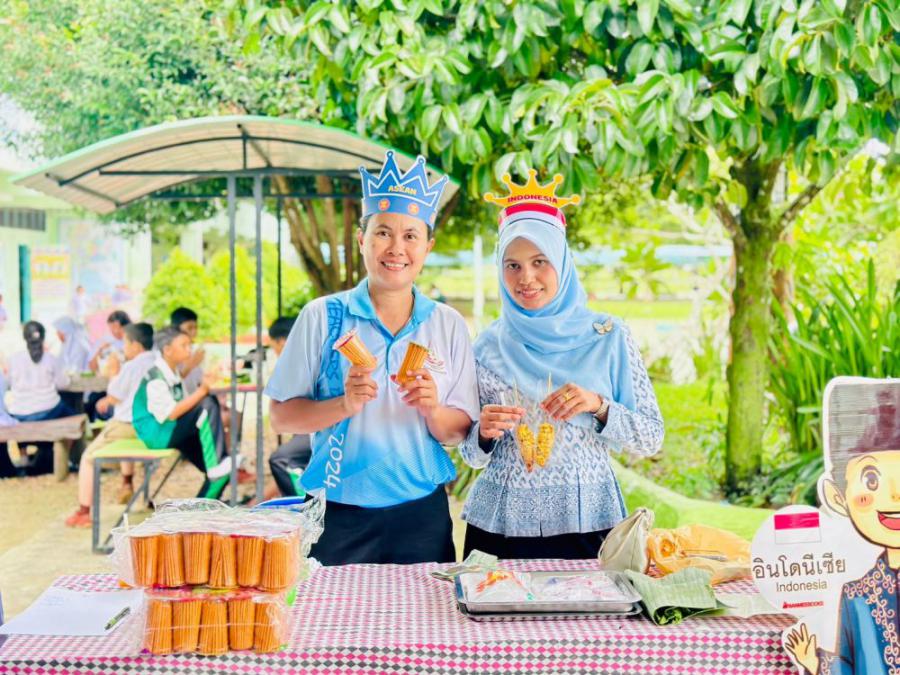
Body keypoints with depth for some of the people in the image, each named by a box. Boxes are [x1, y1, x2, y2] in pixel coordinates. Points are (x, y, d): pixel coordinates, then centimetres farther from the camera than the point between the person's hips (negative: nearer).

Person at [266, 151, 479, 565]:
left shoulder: (448, 325, 4)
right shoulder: (323, 316, -2)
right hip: (340, 516, -2)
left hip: (422, 515, 2)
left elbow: (459, 431, 5)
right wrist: (343, 406, -19)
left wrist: (433, 411, -15)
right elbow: (281, 417, -2)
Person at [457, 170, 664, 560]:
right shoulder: (489, 345, 2)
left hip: (585, 525, -1)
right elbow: (472, 456, 8)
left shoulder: (607, 336, -2)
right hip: (500, 525, 1)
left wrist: (599, 406, -18)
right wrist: (484, 433, -14)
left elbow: (651, 438, -2)